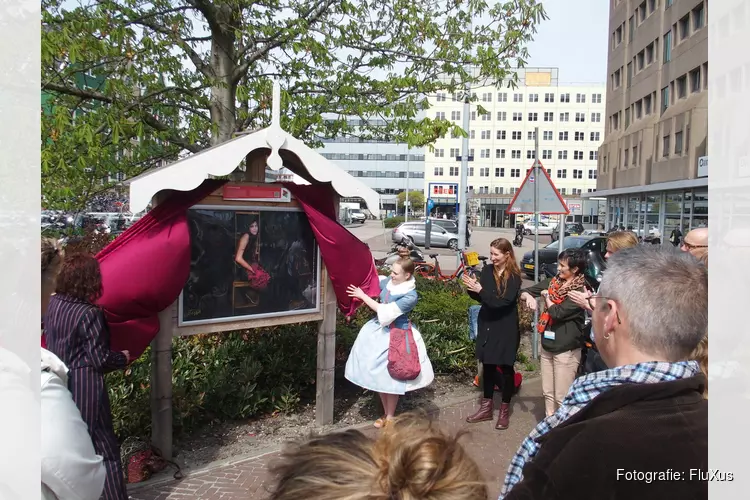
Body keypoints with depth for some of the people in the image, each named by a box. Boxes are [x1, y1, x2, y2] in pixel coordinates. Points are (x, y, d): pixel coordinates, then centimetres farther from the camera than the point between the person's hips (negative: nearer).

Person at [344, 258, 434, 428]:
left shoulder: (410, 296, -22)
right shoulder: (388, 282, -3)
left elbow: (385, 312, -24)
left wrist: (362, 296, -20)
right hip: (379, 331, 7)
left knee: (391, 378, 5)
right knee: (380, 375, 14)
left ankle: (390, 417, 24)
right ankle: (386, 413, 31)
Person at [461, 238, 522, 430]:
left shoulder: (514, 276, -13)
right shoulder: (487, 270, 0)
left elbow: (503, 301, -23)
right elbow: (480, 297, 4)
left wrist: (480, 289, -28)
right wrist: (471, 288, -16)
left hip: (506, 328, -4)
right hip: (487, 324, 5)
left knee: (506, 367, 7)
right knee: (488, 365, 14)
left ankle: (505, 409, 21)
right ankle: (486, 407, 27)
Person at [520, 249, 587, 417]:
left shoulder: (580, 291, -16)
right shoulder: (553, 282, 4)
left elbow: (558, 312, -23)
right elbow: (524, 292, 8)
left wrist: (546, 296, -6)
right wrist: (529, 297, -15)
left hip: (566, 349, -7)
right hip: (547, 345, 7)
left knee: (562, 397, 2)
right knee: (548, 393, 17)